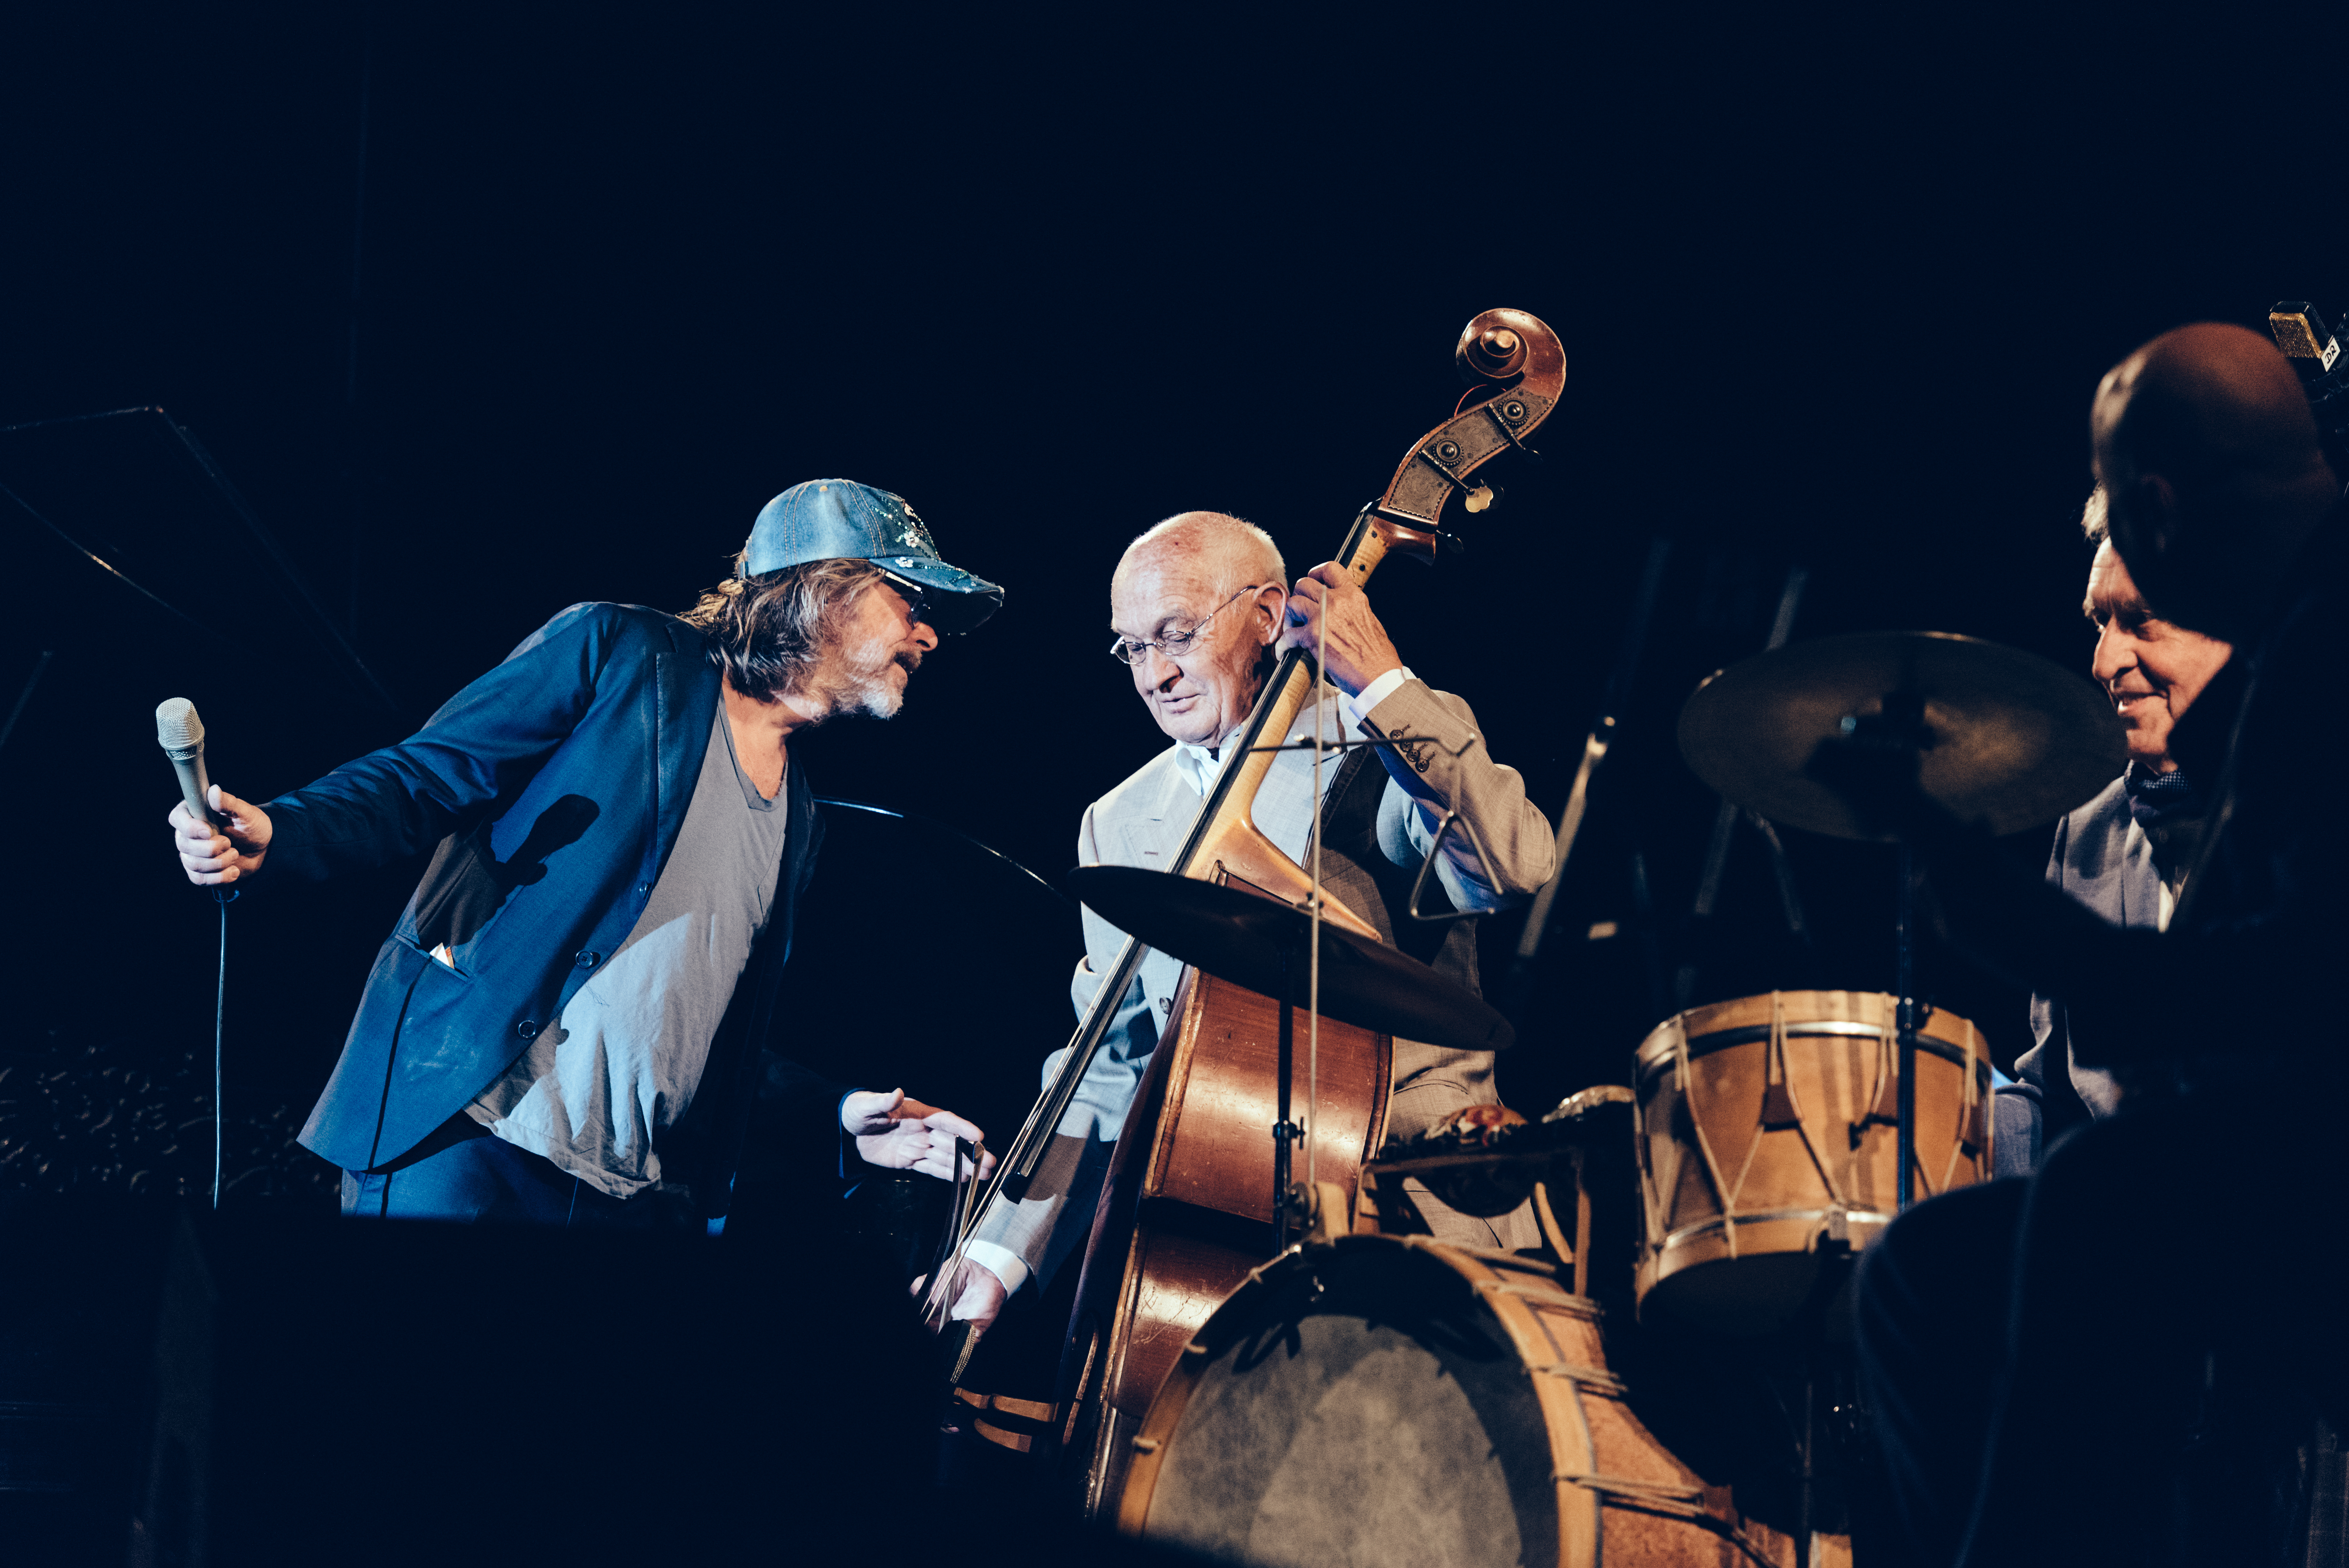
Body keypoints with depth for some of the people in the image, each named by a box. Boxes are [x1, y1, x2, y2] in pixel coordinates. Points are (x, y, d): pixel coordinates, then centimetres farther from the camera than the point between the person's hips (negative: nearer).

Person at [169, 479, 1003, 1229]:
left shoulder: (799, 817, 21)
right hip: (465, 1137, -6)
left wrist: (836, 1120, 15)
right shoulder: (617, 651, 4)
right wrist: (271, 836, -18)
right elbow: (417, 780, -1)